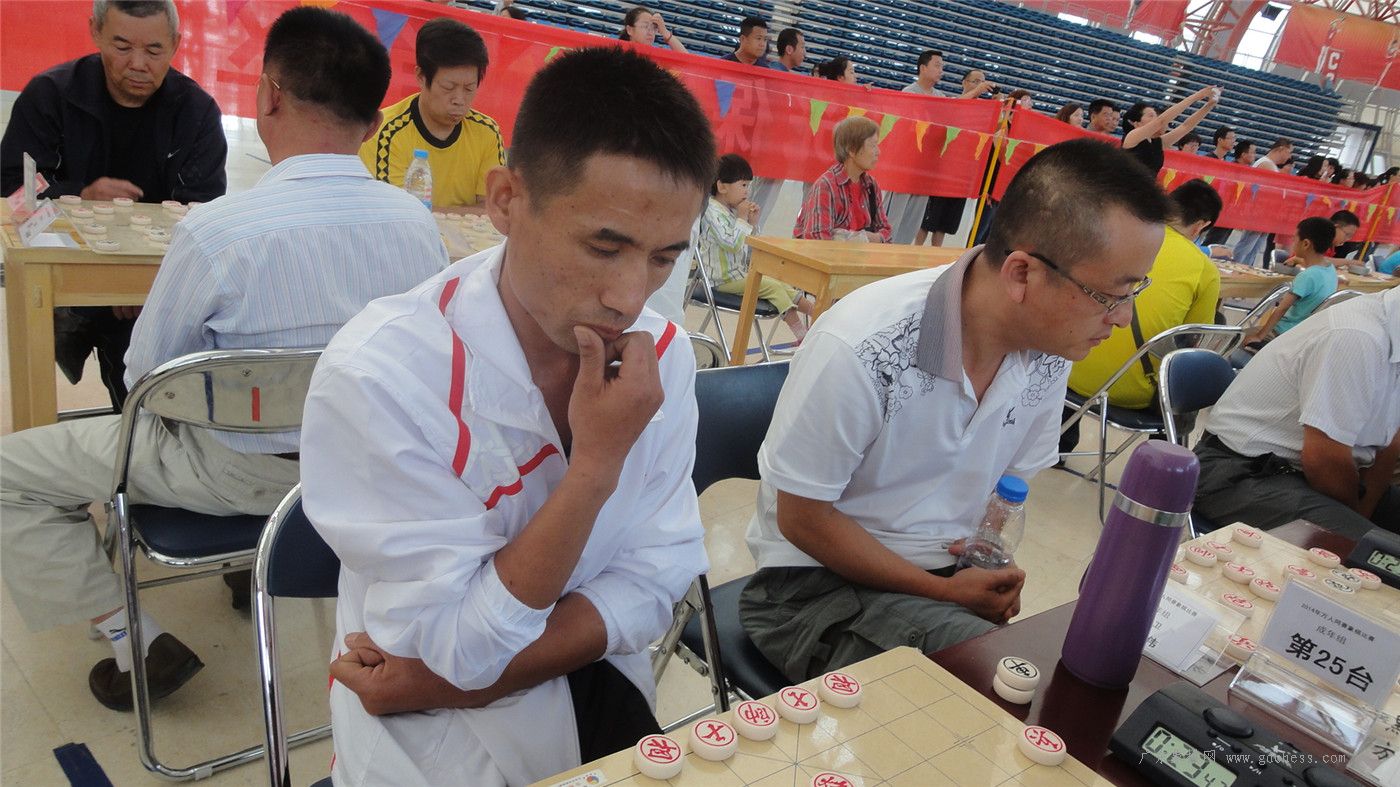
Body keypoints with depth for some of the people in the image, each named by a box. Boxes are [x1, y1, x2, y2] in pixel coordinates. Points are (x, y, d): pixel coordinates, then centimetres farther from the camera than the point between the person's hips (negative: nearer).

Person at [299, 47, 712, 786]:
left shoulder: (662, 353, -11)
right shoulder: (379, 373, -24)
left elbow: (657, 574, -7)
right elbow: (466, 648, -20)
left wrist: (464, 677, -15)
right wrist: (596, 464, -27)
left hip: (606, 696, 5)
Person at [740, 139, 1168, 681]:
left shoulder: (1049, 348, -6)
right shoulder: (861, 347, -27)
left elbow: (1011, 484, 10)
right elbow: (801, 518, -16)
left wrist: (995, 572, -10)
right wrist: (943, 593, -14)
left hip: (951, 571, 6)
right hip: (818, 581, -6)